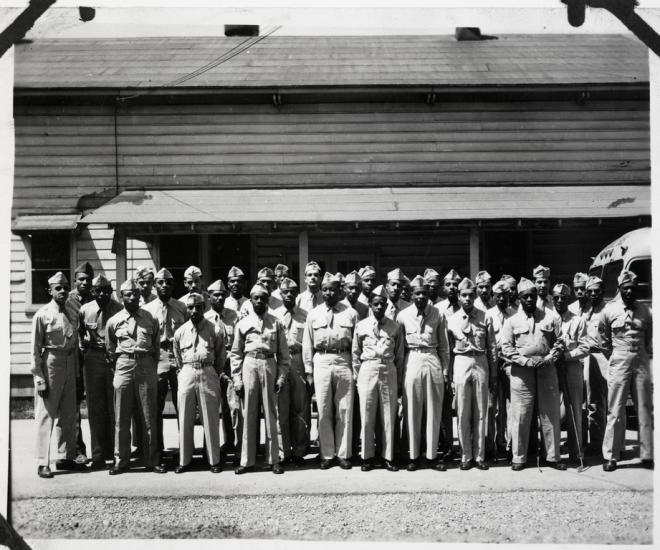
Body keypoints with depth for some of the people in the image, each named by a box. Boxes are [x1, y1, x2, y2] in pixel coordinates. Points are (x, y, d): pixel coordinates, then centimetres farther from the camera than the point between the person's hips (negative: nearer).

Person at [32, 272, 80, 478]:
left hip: (69, 366, 6)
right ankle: (43, 463, 5)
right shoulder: (42, 314, -7)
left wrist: (77, 371, 8)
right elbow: (36, 350, -9)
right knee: (46, 415, -1)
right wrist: (39, 379, -13)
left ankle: (66, 457, 24)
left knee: (69, 415, 12)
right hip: (50, 364, -6)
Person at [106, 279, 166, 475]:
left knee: (149, 418, 3)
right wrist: (119, 365, 11)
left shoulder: (151, 319, 6)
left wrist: (152, 368, 11)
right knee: (122, 418, 3)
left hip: (147, 368, 0)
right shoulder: (113, 321, 5)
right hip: (124, 368, 0)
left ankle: (151, 461, 11)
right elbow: (110, 350, 15)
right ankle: (121, 460, 12)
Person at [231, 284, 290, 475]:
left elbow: (283, 353, 7)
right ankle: (247, 460, 12)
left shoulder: (276, 323, 7)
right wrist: (237, 379, 0)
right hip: (249, 366, 0)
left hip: (269, 366, 0)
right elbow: (235, 353, 7)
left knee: (271, 415, 4)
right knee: (248, 415, 4)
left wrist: (281, 376, -1)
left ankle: (274, 459, 13)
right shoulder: (243, 323, 8)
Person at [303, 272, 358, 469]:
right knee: (324, 411, 3)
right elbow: (307, 344, 9)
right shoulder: (313, 314, 9)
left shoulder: (350, 313, 5)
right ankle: (327, 454, 13)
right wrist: (309, 371, 5)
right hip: (321, 362, 1)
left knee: (344, 411, 3)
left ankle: (343, 454, 14)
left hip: (344, 362, -1)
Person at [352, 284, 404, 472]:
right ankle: (367, 456, 12)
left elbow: (400, 356, 9)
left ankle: (388, 456, 14)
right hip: (368, 370, 0)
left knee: (389, 416, 4)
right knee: (367, 416, 2)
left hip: (389, 371, 1)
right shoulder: (361, 326, 5)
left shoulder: (394, 327, 6)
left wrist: (400, 382, 7)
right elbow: (355, 354, 10)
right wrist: (357, 377, 6)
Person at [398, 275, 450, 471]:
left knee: (434, 411, 5)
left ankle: (432, 455, 14)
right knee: (412, 411, 3)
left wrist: (446, 369, 6)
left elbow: (443, 345, 9)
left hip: (433, 360, 1)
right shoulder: (403, 315, 2)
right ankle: (413, 456, 13)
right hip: (412, 361, -1)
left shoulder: (438, 315, 4)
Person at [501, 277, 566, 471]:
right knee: (520, 416, 0)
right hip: (521, 371, -1)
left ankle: (553, 456, 16)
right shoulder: (512, 321, 4)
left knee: (551, 414, 5)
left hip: (547, 369, 1)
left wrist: (549, 358, -9)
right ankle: (518, 457, 9)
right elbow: (507, 347, -1)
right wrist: (525, 361, -12)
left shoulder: (551, 316, 7)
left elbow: (560, 341, 6)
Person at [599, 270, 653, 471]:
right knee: (615, 412, 0)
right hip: (619, 364, -2)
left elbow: (650, 336, 14)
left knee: (645, 410, 6)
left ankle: (647, 455, 14)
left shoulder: (645, 310, 3)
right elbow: (603, 337, 10)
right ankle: (610, 456, 5)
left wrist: (648, 355, 9)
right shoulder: (609, 310, -1)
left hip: (642, 364, 2)